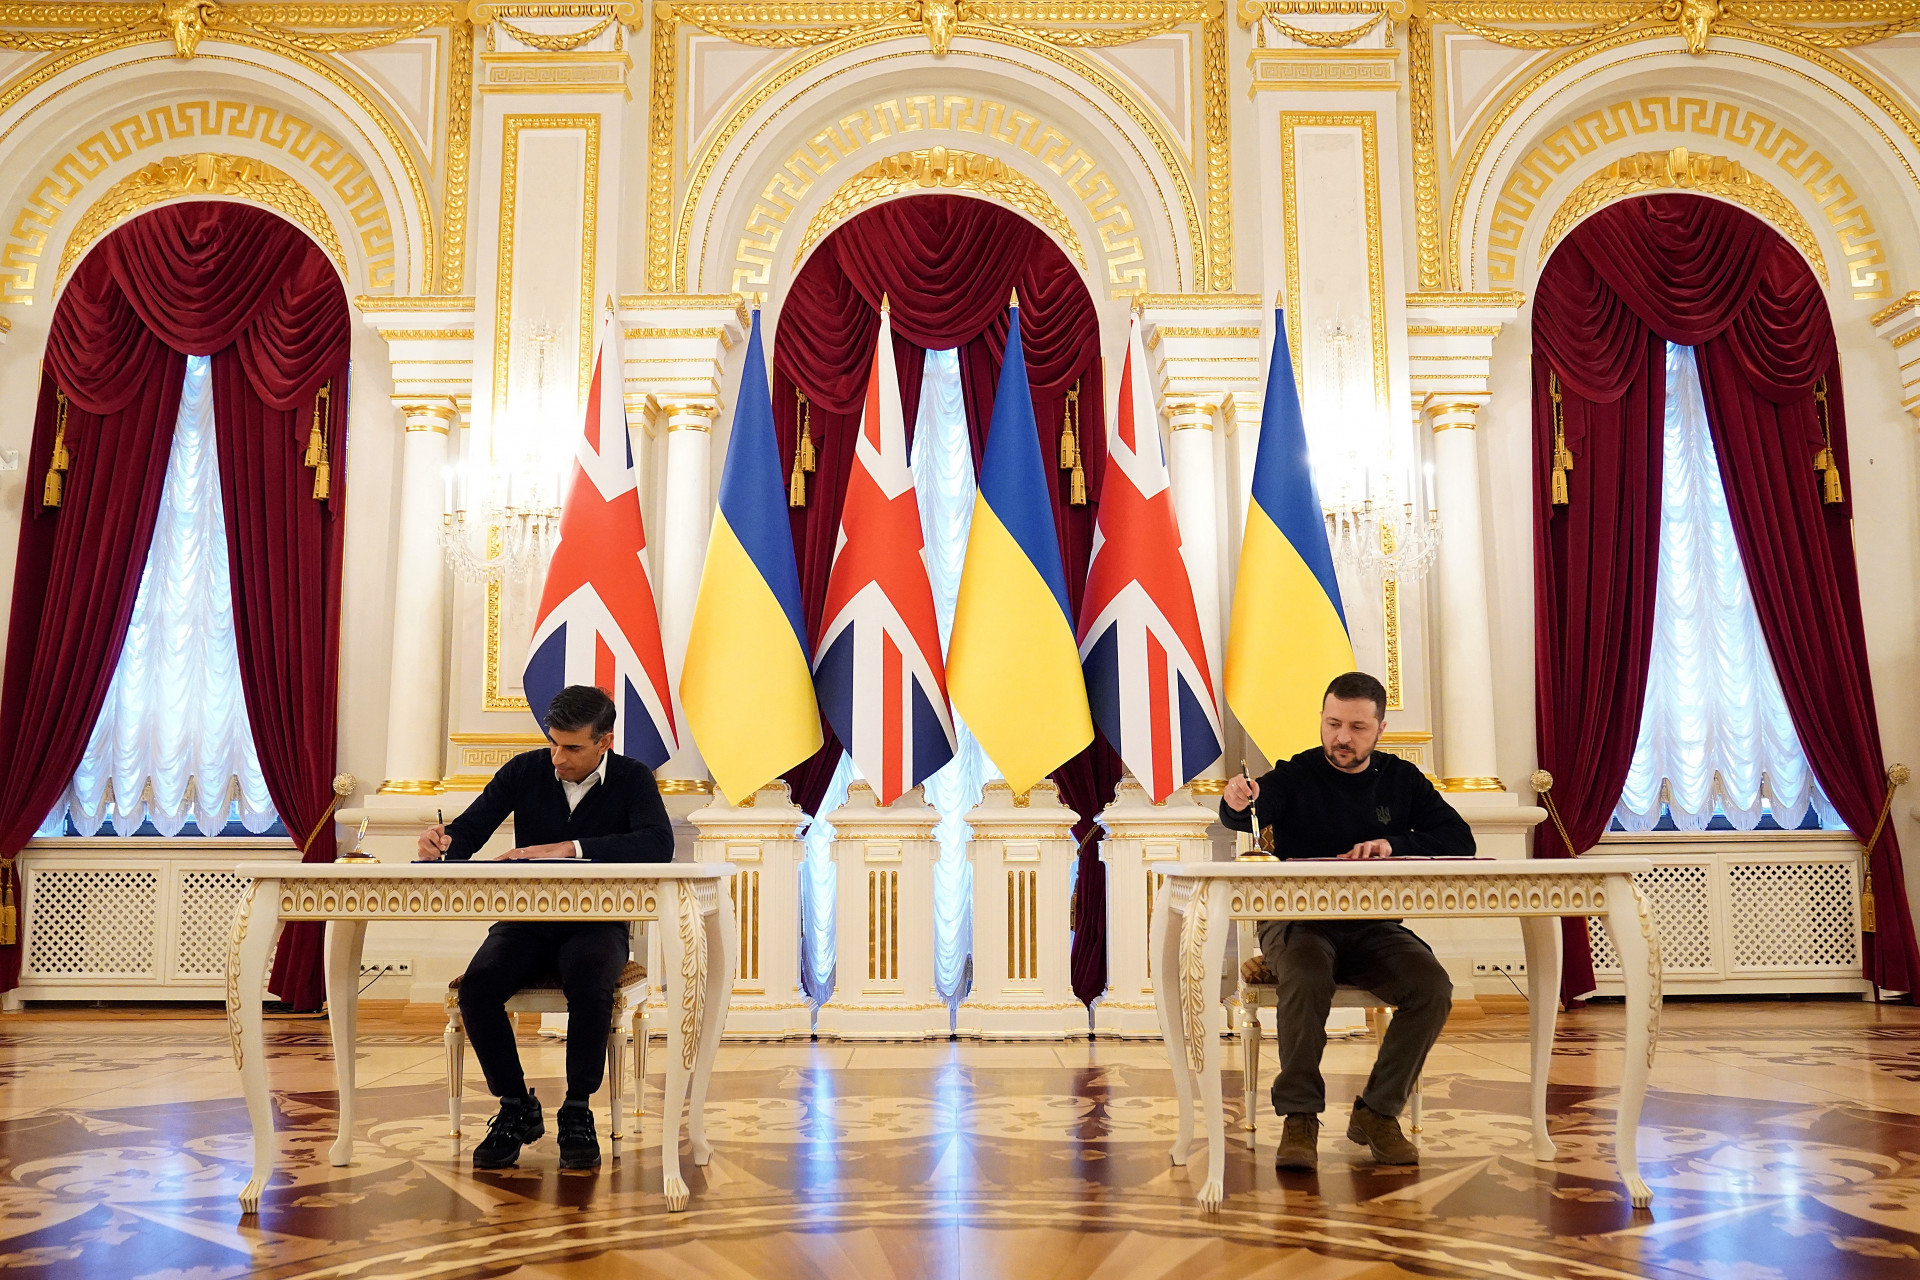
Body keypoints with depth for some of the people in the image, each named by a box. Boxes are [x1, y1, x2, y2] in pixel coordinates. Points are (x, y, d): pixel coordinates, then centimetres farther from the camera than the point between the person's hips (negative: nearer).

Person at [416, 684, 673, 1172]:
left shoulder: (633, 779, -4)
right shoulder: (525, 771, 3)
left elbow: (658, 844, -22)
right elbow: (470, 829, 6)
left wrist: (570, 848, -30)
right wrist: (443, 841, -20)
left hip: (595, 924, -3)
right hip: (525, 921, 3)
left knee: (590, 985, -35)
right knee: (477, 985, -27)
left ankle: (577, 1113, -14)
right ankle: (516, 1109, -6)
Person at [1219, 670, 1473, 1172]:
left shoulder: (1402, 780, 11)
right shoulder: (1294, 777, -1)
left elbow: (1459, 839, 4)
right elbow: (1244, 817, -21)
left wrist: (1394, 844, -14)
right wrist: (1237, 803, -46)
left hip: (1374, 927, 3)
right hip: (1297, 920, -3)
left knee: (1432, 986, -24)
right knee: (1307, 979, -35)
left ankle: (1377, 1113, -7)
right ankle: (1299, 1117, -20)